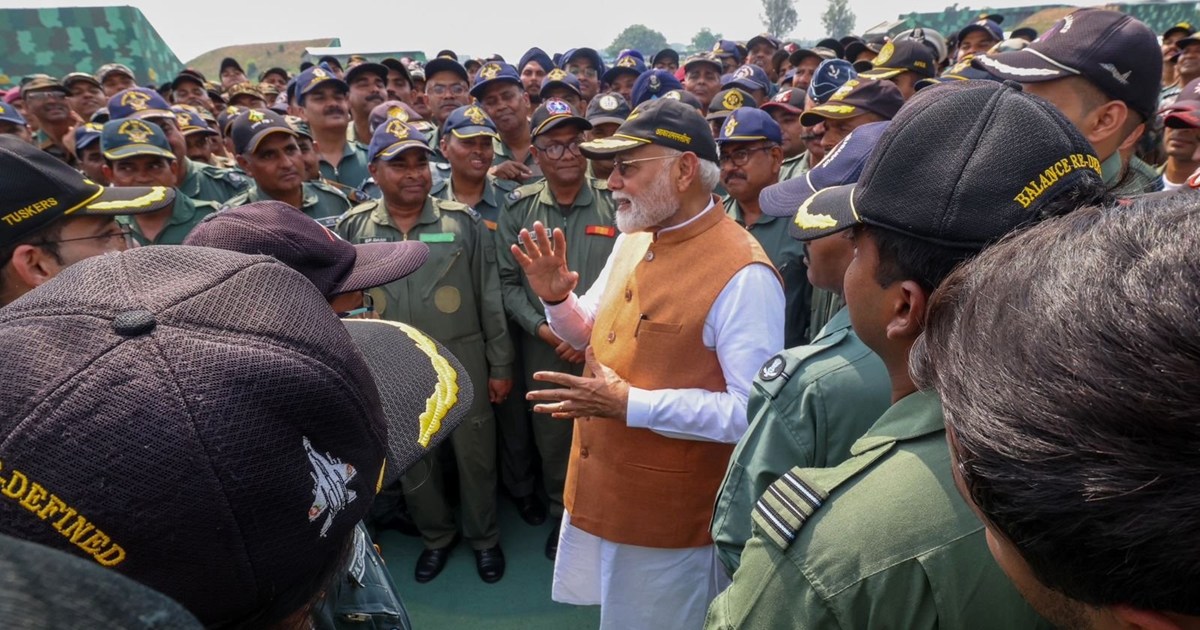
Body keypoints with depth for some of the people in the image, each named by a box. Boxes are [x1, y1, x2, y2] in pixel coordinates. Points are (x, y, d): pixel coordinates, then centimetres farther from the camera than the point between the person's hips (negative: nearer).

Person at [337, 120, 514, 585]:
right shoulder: (352, 228, -2)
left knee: (475, 457, 12)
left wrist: (501, 365, -3)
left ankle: (484, 537, 36)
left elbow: (491, 299, -3)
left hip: (463, 362, -2)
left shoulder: (463, 222, -6)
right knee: (413, 463, 18)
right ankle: (436, 536, 42)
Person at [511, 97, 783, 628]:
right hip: (597, 487, 8)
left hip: (669, 511, -8)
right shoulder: (631, 242, 3)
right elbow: (593, 333, 14)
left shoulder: (742, 275, -24)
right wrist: (556, 298, -7)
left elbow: (755, 410, -27)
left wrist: (630, 405, -30)